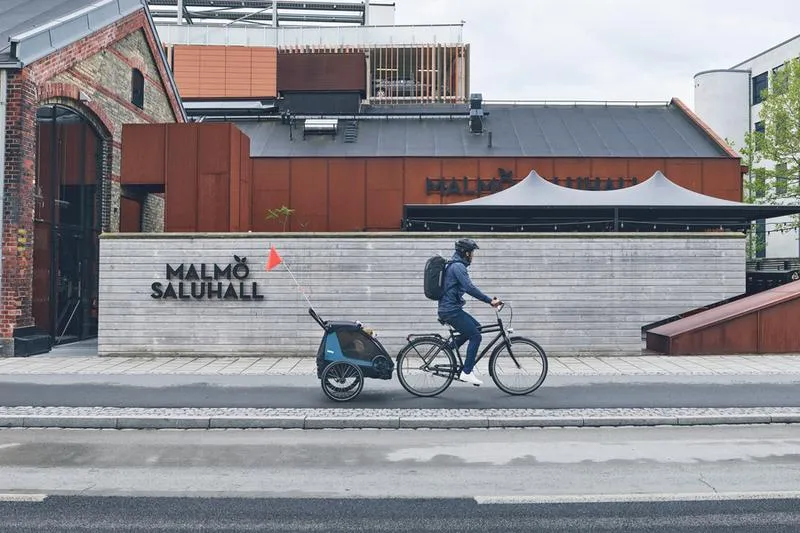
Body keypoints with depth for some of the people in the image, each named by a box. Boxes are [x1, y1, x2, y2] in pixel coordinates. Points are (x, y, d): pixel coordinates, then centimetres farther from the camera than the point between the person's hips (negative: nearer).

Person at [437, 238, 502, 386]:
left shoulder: (456, 265, 18)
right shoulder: (458, 266, -14)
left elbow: (469, 287, 24)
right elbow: (470, 288, -23)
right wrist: (490, 301, -19)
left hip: (450, 309, 10)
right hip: (451, 310, -10)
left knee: (476, 326, 18)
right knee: (476, 336, -6)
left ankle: (450, 348, 17)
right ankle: (467, 372, -4)